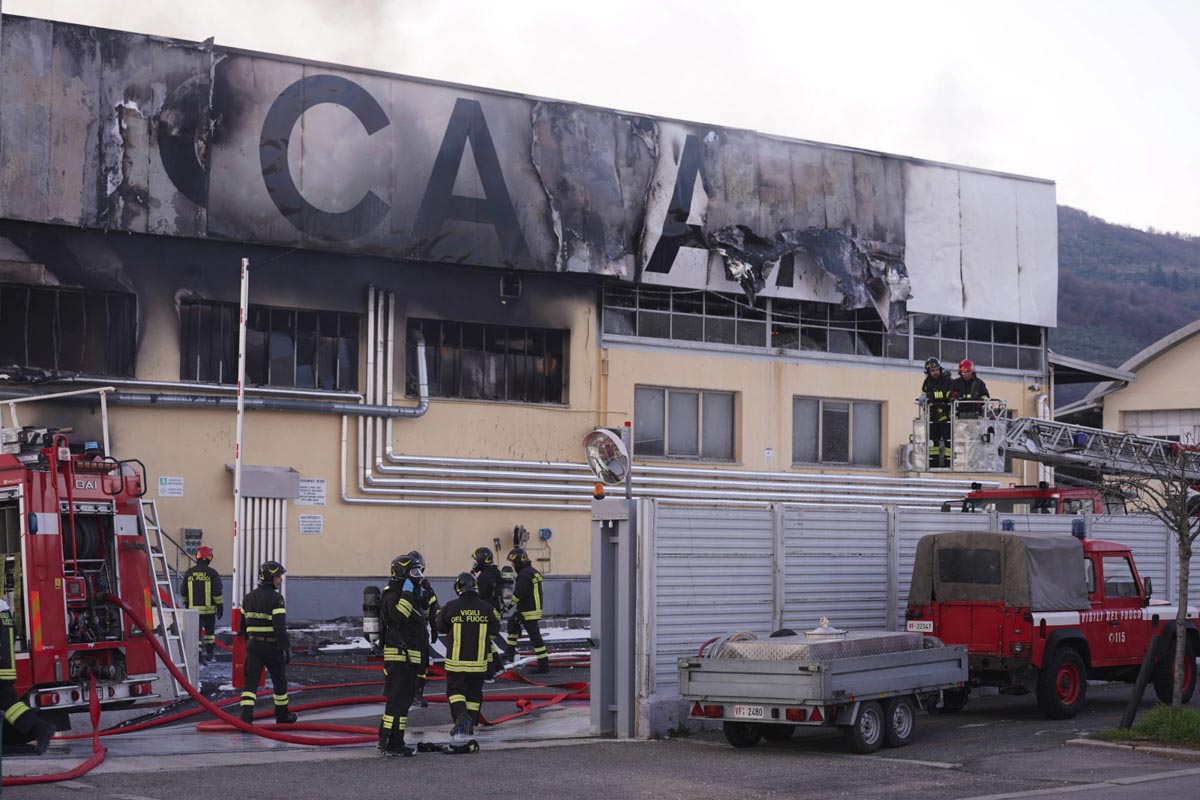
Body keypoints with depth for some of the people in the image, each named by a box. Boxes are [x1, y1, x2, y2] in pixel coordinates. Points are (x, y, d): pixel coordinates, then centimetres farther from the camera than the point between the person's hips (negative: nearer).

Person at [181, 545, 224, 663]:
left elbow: (184, 592, 11)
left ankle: (198, 655, -5)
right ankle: (209, 653, 20)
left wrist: (186, 604, 24)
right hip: (209, 608, -1)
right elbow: (217, 592, -9)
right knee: (209, 630, 16)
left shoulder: (189, 573, 3)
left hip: (194, 608, 1)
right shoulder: (212, 573, -7)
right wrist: (220, 607, -2)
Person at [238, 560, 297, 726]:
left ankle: (246, 716, -17)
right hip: (272, 647, -4)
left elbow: (243, 625, 15)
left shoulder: (249, 598, 7)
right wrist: (287, 648, -17)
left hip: (253, 646, 4)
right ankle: (282, 715, 27)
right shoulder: (276, 599, -14)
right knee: (279, 681, 15)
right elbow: (280, 626, -20)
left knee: (250, 681, -1)